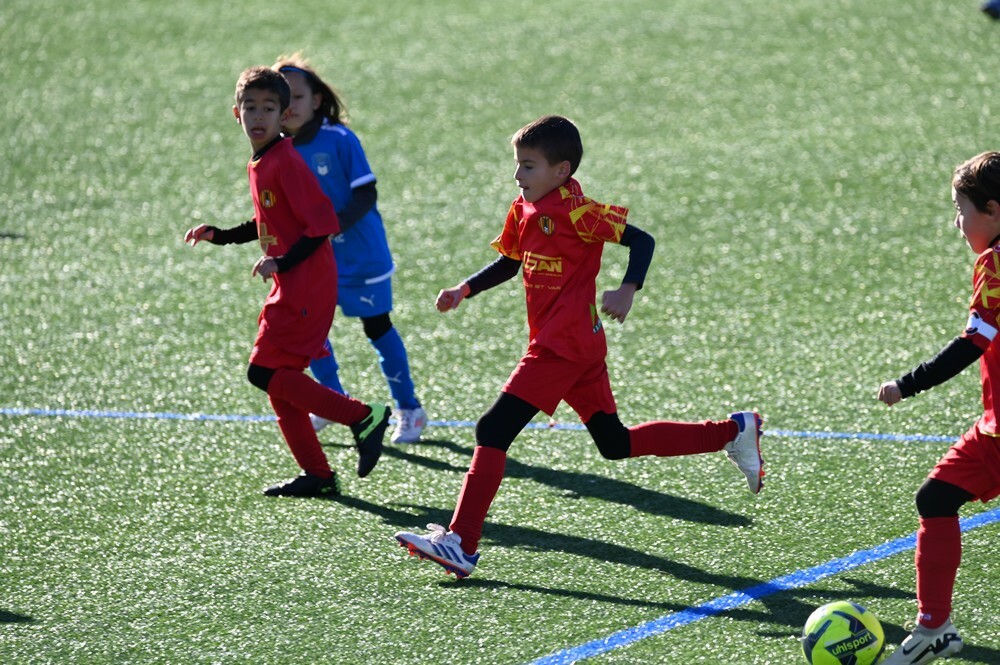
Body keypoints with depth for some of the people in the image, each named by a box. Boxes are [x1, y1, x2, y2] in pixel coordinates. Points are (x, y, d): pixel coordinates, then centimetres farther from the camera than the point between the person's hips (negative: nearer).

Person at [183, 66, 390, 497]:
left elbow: (323, 223, -20)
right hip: (288, 288, 10)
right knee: (279, 384, 11)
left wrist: (281, 262, -21)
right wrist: (218, 235, 17)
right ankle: (317, 475, 17)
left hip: (305, 288, -10)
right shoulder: (259, 165, 13)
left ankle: (362, 417, -10)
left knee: (265, 373, -12)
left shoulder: (286, 162, -16)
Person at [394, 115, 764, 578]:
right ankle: (733, 432, 25)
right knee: (615, 444, 18)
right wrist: (464, 290, 10)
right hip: (580, 347, 10)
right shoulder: (524, 211, 10)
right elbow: (509, 263, 23)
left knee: (493, 431, -14)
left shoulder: (575, 211, -15)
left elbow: (641, 240, -16)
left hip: (564, 347, -10)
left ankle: (460, 543, -16)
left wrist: (627, 291, -31)